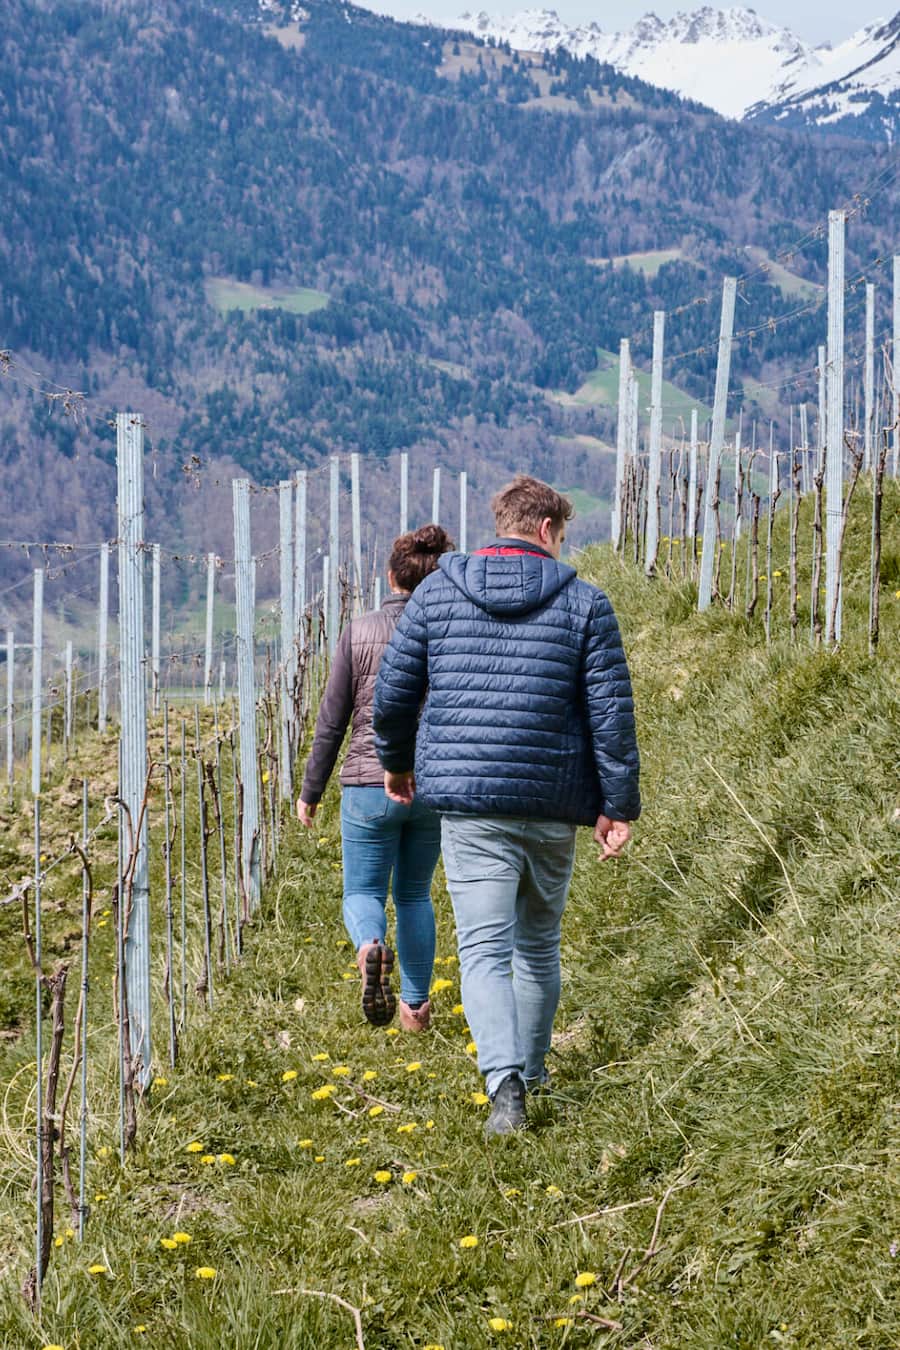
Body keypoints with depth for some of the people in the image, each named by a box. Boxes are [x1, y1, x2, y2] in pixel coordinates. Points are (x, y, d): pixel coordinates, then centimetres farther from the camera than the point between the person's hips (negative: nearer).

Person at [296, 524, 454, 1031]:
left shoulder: (359, 632, -4)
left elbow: (332, 720, -1)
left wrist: (311, 791, 8)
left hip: (369, 784, -2)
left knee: (363, 893, 10)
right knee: (414, 894, 20)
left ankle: (371, 949, -23)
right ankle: (416, 1004, 21)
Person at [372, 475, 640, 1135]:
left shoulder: (438, 591, 3)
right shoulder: (583, 602, -1)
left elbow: (393, 692, 7)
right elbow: (611, 711, -4)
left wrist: (396, 762, 25)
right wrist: (618, 806, 2)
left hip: (467, 799, 0)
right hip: (552, 805, 0)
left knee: (484, 947, -3)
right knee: (539, 943, 18)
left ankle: (505, 1080, -21)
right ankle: (532, 1068, 32)